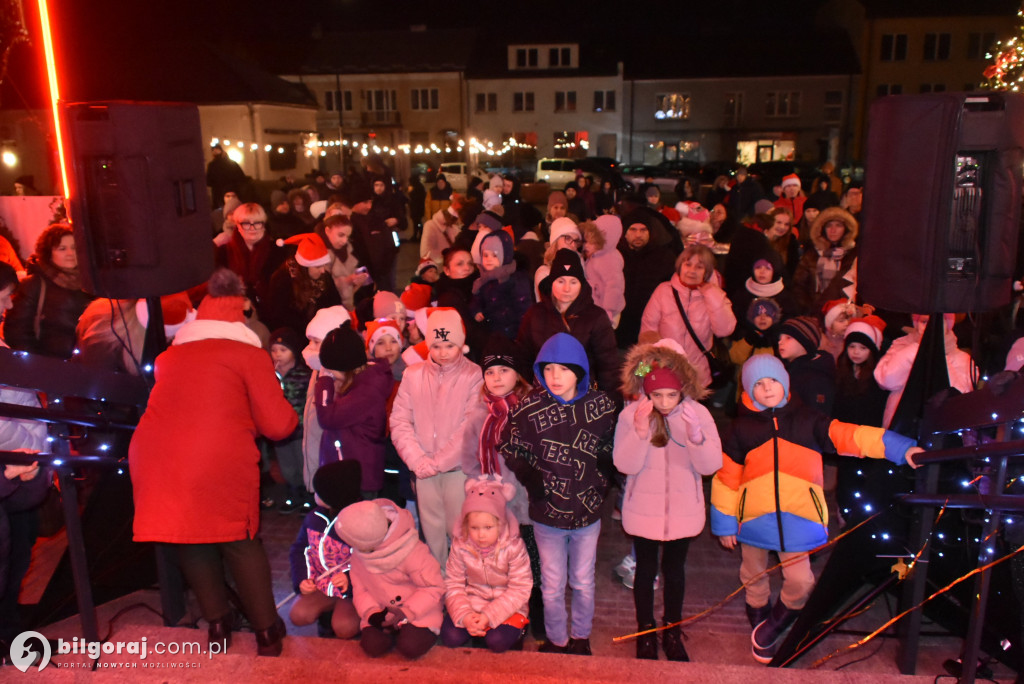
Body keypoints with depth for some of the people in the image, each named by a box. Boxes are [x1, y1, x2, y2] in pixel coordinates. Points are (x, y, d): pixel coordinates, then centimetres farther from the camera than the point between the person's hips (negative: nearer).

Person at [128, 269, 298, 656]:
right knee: (240, 542, 12)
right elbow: (278, 425, -1)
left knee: (190, 540, 21)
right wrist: (288, 414, 22)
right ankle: (266, 630, 20)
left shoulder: (169, 355, 17)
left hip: (154, 458, 4)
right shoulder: (250, 354, 2)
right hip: (221, 462, -4)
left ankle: (217, 621, 32)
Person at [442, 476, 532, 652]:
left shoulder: (514, 547, -21)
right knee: (451, 637, -17)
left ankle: (516, 628, 7)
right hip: (472, 602, 3)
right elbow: (453, 584, -6)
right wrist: (464, 615, -23)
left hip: (506, 605, -2)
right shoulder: (460, 545, -14)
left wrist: (489, 616, -25)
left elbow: (520, 589, -17)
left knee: (497, 641, -25)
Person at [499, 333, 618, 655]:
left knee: (583, 583, 17)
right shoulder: (530, 408, -13)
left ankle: (581, 638, 40)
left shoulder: (602, 405, -10)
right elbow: (510, 447, 0)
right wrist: (531, 478, -9)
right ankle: (556, 641, 36)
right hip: (547, 512, -1)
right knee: (552, 586, 13)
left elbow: (609, 448, 5)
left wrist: (602, 481, -3)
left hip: (588, 511, 1)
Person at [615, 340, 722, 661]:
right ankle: (645, 634, 37)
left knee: (674, 570, 19)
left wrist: (696, 436, -35)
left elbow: (711, 466, -17)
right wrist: (640, 432, -34)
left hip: (683, 510, 1)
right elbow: (625, 465, -19)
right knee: (645, 570, 15)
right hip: (643, 510, -1)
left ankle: (673, 633, 40)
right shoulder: (631, 415, -16)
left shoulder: (697, 414, -15)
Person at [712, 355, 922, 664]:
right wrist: (725, 522, 6)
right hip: (754, 517, 1)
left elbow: (850, 436, -6)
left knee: (799, 581, -7)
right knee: (754, 577, 15)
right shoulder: (742, 428, 2)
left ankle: (775, 625, 23)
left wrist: (902, 449, -18)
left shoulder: (807, 420, 3)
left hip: (798, 516, -1)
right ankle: (759, 621, 43)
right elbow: (726, 476, 5)